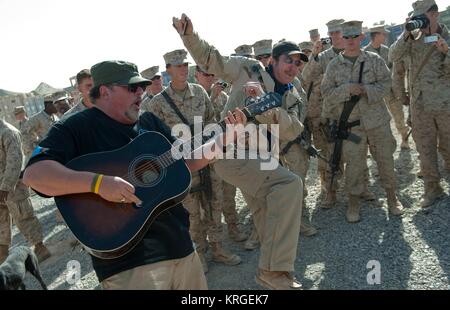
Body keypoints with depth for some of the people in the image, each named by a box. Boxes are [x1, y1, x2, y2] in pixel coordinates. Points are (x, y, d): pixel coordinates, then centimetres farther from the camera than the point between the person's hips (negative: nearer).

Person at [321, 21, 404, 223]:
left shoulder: (375, 60, 3)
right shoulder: (334, 65, 3)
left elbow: (386, 84, -3)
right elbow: (327, 93, -2)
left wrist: (365, 90, -19)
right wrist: (347, 89, -19)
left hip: (377, 120, 1)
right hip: (351, 124, -1)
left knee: (385, 159, 10)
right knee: (354, 163, 3)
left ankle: (392, 196, 28)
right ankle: (353, 203, 17)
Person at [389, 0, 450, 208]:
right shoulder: (414, 38, 3)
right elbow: (393, 57, -9)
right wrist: (406, 34, -18)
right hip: (420, 103, 2)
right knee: (425, 148, 7)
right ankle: (432, 189, 20)